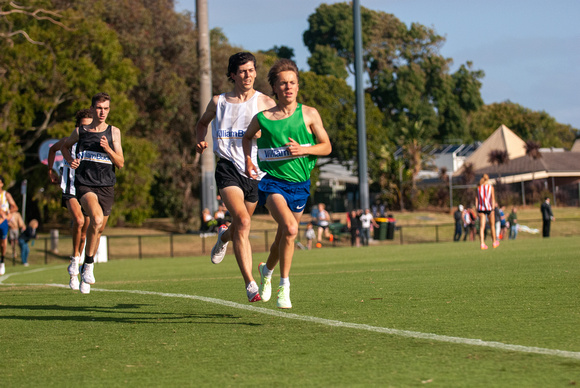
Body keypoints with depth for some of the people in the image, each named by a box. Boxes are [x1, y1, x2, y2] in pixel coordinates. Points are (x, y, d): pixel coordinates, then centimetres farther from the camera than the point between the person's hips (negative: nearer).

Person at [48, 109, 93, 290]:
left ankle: (73, 273, 24)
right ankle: (75, 257, -13)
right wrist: (50, 170, 19)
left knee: (84, 234, 6)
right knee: (79, 221, -30)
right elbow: (52, 149, 22)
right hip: (71, 191, -2)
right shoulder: (68, 142, 0)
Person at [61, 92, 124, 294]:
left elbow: (120, 163, 1)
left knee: (99, 230, 9)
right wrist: (70, 160, 6)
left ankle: (86, 268, 31)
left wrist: (108, 149, -16)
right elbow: (65, 146, 25)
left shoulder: (114, 132, 5)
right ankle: (89, 264, -13)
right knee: (96, 219, -28)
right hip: (84, 184, -2)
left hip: (106, 186, 2)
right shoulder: (80, 131, 5)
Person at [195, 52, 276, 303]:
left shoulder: (266, 103, 4)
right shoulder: (218, 102, 8)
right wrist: (200, 141, 5)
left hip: (256, 171, 2)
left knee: (241, 223, 15)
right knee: (242, 220, -23)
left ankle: (224, 236, 56)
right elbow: (202, 123, 26)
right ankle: (250, 284, -25)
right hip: (228, 167, -2)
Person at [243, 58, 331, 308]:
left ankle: (267, 270, 46)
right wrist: (248, 160, 4)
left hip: (299, 184, 3)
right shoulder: (262, 118, -3)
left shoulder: (309, 115, -2)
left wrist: (303, 150, -14)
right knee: (290, 229, -25)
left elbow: (326, 147, 3)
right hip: (272, 181, -3)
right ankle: (284, 285, -12)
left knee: (284, 236, 14)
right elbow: (247, 136, 19)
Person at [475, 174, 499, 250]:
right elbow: (493, 198, -7)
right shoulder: (490, 187, 0)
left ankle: (482, 244, -16)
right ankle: (494, 242, 25)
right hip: (489, 208, -2)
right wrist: (493, 208, -9)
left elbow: (476, 199, 5)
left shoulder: (479, 188, 7)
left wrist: (476, 208, 8)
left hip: (481, 208, 2)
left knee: (482, 226, -3)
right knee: (492, 225, 14)